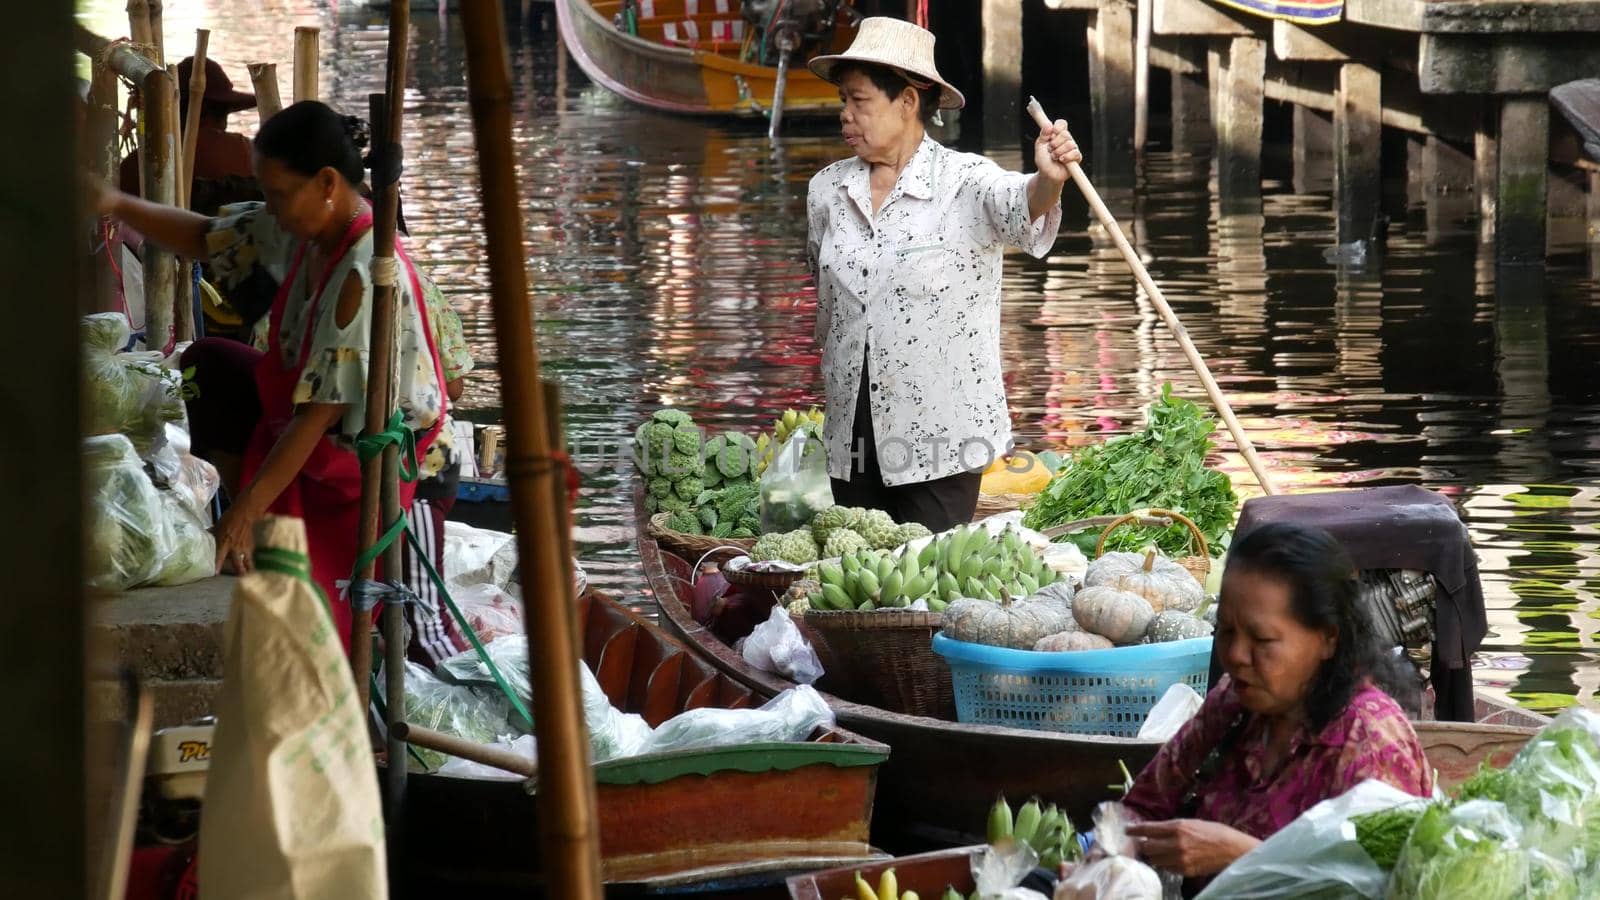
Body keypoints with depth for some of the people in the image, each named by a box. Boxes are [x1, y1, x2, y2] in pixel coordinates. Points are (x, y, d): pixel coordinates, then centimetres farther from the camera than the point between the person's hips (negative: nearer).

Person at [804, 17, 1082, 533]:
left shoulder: (966, 182, -8)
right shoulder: (827, 191, 8)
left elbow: (1019, 206, -31)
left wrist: (1047, 181, -52)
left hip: (941, 437, -5)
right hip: (853, 437, 5)